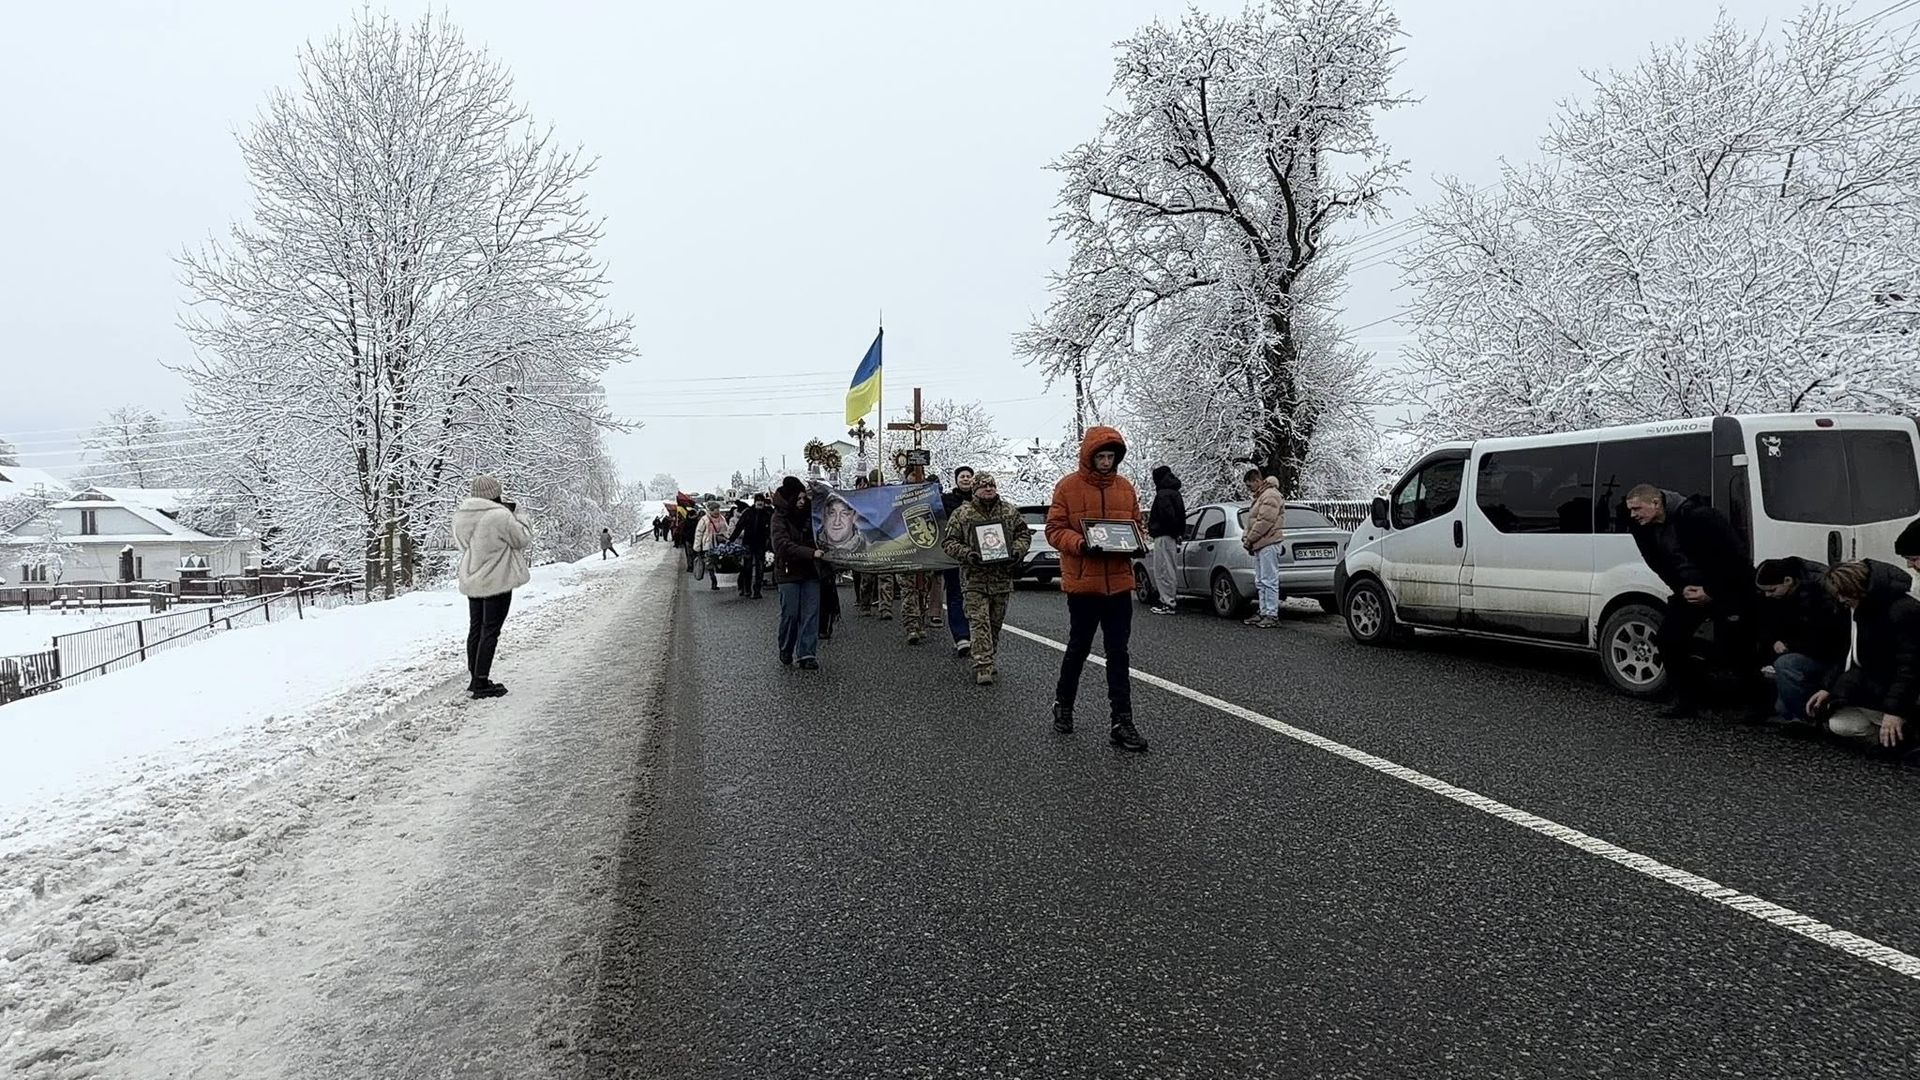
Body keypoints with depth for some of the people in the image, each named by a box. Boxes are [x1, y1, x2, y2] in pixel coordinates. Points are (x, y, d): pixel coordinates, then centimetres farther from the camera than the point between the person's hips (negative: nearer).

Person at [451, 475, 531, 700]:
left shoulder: (460, 515, 1)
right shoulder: (500, 516, -22)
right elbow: (523, 540, -9)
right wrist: (517, 515, 2)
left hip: (471, 581, 8)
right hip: (496, 581, -7)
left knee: (475, 629, 17)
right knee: (490, 631, -1)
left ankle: (475, 679, 26)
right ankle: (481, 683, 0)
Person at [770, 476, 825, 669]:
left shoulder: (809, 511, 6)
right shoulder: (780, 517, -9)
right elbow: (783, 545, -21)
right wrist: (811, 553, -28)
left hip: (810, 571, 4)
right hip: (789, 572, -4)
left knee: (811, 613, -2)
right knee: (790, 613, 2)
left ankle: (807, 654, 0)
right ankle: (786, 651, 22)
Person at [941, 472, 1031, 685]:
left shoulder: (1009, 512, 9)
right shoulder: (961, 514, 0)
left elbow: (1024, 533, 16)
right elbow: (948, 541, 1)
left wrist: (1017, 550, -4)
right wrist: (967, 554, -15)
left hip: (1003, 578, 3)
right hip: (975, 578, -3)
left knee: (996, 623, 12)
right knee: (979, 623, -10)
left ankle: (989, 658, 29)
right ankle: (983, 668, -11)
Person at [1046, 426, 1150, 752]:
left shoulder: (1126, 488, 8)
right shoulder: (1068, 486, -5)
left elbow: (1136, 526, 16)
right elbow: (1054, 530, -7)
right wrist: (1081, 544, -23)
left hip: (1119, 583, 4)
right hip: (1082, 582, -3)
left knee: (1118, 653, 4)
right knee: (1079, 648, 10)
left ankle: (1122, 722, 8)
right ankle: (1063, 704, 32)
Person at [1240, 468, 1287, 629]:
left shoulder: (1270, 496, -12)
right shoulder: (1260, 496, 21)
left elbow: (1265, 522, -19)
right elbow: (1252, 520, 25)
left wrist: (1250, 539, -14)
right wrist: (1246, 537, 10)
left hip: (1268, 544, -11)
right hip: (1260, 545, 11)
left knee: (1269, 581, -9)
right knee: (1260, 582, 12)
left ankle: (1272, 615, -8)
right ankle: (1263, 612, 17)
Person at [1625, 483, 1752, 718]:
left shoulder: (1698, 516, -25)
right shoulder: (1642, 531, -4)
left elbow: (1734, 555, -21)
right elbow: (1659, 566, 5)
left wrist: (1711, 592, -20)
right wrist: (1682, 590, -11)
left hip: (1728, 589, -7)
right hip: (1690, 592, 7)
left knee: (1729, 646, -10)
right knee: (1669, 637, -1)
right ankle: (1687, 700, 9)